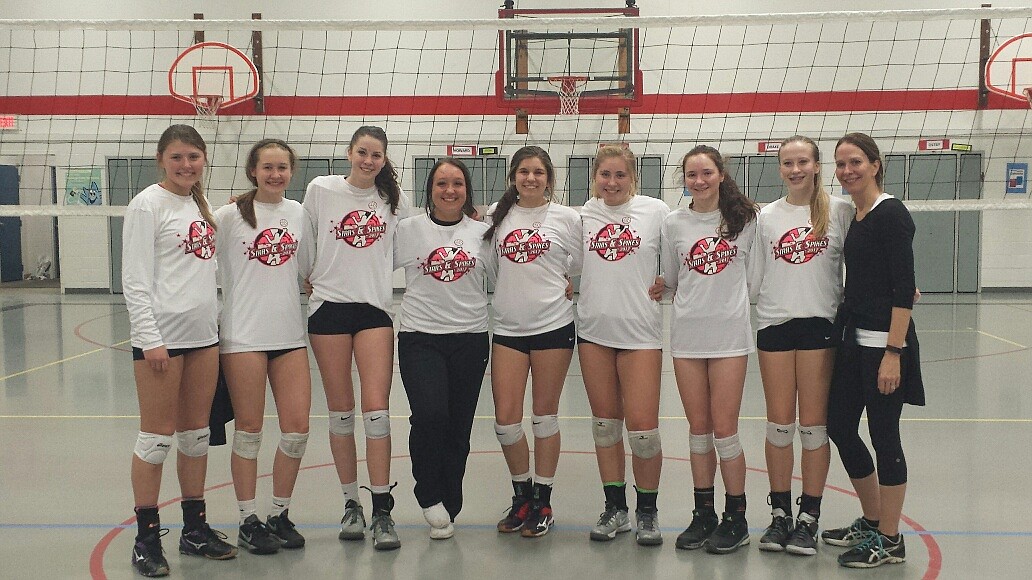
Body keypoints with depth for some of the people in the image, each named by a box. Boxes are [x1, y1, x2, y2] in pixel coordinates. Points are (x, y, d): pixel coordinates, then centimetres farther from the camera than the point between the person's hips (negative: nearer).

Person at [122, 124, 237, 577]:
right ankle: (147, 539, 10)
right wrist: (150, 339, -17)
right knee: (158, 437, -1)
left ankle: (195, 529, 22)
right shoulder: (148, 205, -7)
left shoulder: (199, 206, 14)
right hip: (161, 335, -7)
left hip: (202, 334, 7)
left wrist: (213, 323, 13)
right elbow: (135, 280, -12)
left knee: (196, 433, 12)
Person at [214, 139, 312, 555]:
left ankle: (280, 515, 20)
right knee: (249, 430, 3)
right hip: (243, 336, -4)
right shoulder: (230, 215, -5)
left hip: (290, 333, 4)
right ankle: (248, 521, 16)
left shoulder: (299, 213, 7)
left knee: (297, 429, 3)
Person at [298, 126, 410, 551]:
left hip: (376, 308, 0)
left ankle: (382, 512, -3)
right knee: (341, 411, 6)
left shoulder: (394, 198, 6)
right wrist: (308, 278, 15)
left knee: (376, 409, -8)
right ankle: (351, 504, 18)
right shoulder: (320, 190, 2)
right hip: (328, 307, 0)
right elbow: (305, 246, 10)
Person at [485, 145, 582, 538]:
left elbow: (580, 270, 7)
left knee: (545, 416, 6)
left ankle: (542, 502, 19)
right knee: (505, 418, 0)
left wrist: (564, 290, -4)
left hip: (553, 326, -2)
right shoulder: (497, 215, 7)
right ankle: (521, 495, 22)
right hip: (508, 329, 2)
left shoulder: (566, 218, 1)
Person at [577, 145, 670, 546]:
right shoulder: (582, 216, 5)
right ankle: (615, 509, 23)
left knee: (643, 427, -4)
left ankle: (648, 512, 15)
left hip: (640, 331, -3)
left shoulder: (656, 211, -3)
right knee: (605, 422, 10)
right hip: (593, 330, 3)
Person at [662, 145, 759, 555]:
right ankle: (703, 514, 20)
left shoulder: (745, 218, 1)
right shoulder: (674, 223, 5)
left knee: (724, 429, -2)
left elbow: (755, 271, 8)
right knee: (698, 429, 9)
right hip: (687, 335, 2)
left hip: (730, 333, -2)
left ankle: (736, 518, 12)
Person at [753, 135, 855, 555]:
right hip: (774, 324, 2)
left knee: (814, 425, 3)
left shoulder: (840, 211, 1)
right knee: (779, 425, 6)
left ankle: (809, 519, 13)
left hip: (820, 323, -2)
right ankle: (780, 514, 18)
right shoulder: (766, 216, 7)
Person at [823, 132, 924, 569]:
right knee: (839, 425, 14)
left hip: (883, 342, -9)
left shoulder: (891, 214, -13)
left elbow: (904, 289, -18)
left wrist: (893, 353, -22)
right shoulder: (854, 217, 12)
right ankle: (872, 521, 30)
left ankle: (889, 541, 12)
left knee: (883, 436, -1)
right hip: (853, 338, 9)